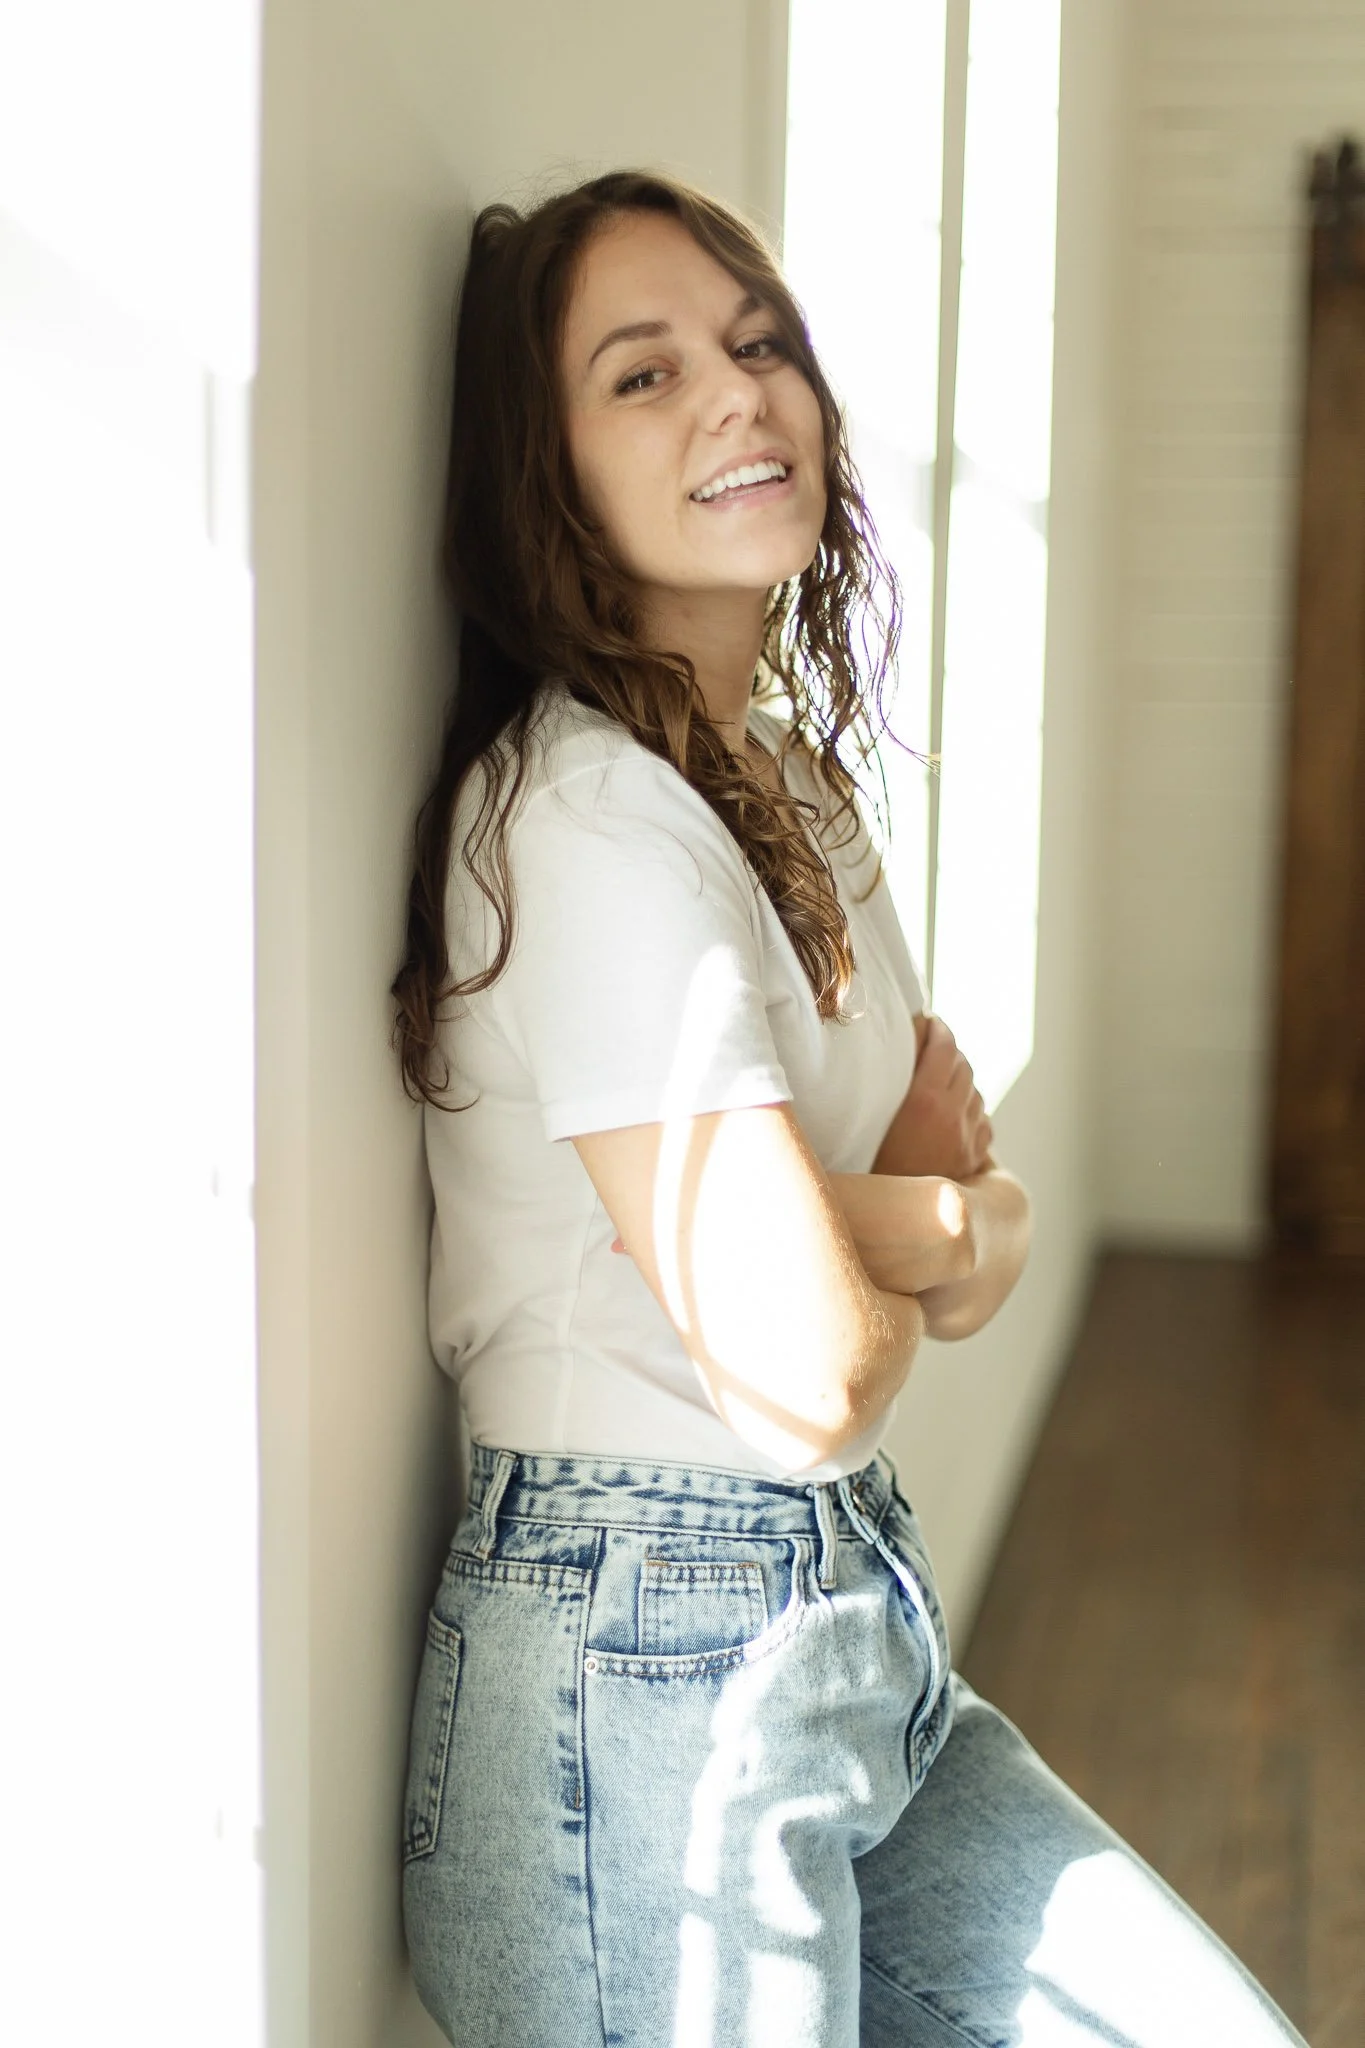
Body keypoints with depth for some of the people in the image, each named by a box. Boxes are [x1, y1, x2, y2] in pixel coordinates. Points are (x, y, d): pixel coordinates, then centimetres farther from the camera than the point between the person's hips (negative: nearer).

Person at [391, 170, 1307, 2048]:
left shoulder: (787, 773, 10)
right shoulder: (590, 816, -20)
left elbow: (977, 1238, 11)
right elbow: (807, 1373, -24)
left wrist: (892, 1211, -13)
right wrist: (942, 1224, -2)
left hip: (854, 1618, 9)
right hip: (650, 1681, -9)